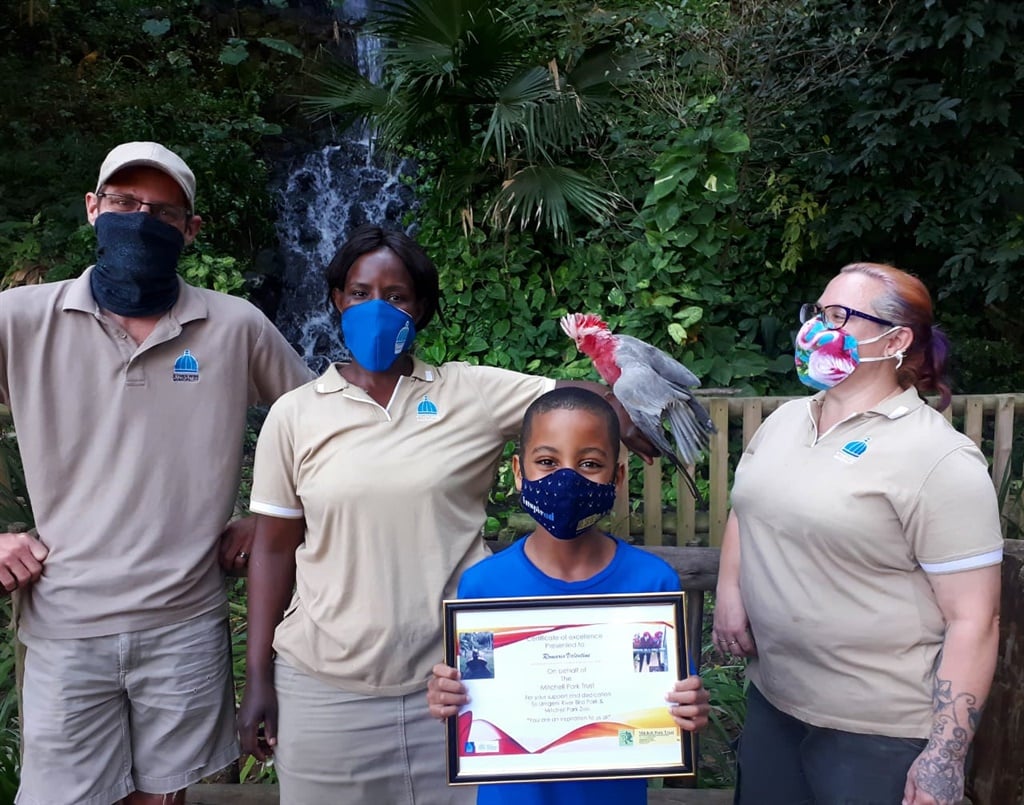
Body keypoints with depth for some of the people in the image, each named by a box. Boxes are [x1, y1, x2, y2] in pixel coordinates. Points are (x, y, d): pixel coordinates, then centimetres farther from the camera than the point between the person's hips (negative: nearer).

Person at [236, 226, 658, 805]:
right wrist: (259, 678, 3)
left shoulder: (474, 394, -1)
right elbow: (275, 550, 4)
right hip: (324, 688, 1)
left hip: (452, 679, 0)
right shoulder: (294, 415, 1)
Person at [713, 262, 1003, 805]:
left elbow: (973, 619, -16)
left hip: (878, 731, -6)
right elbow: (745, 511, 19)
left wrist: (944, 756, -17)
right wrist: (729, 592, 3)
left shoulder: (938, 457, -16)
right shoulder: (785, 419, 5)